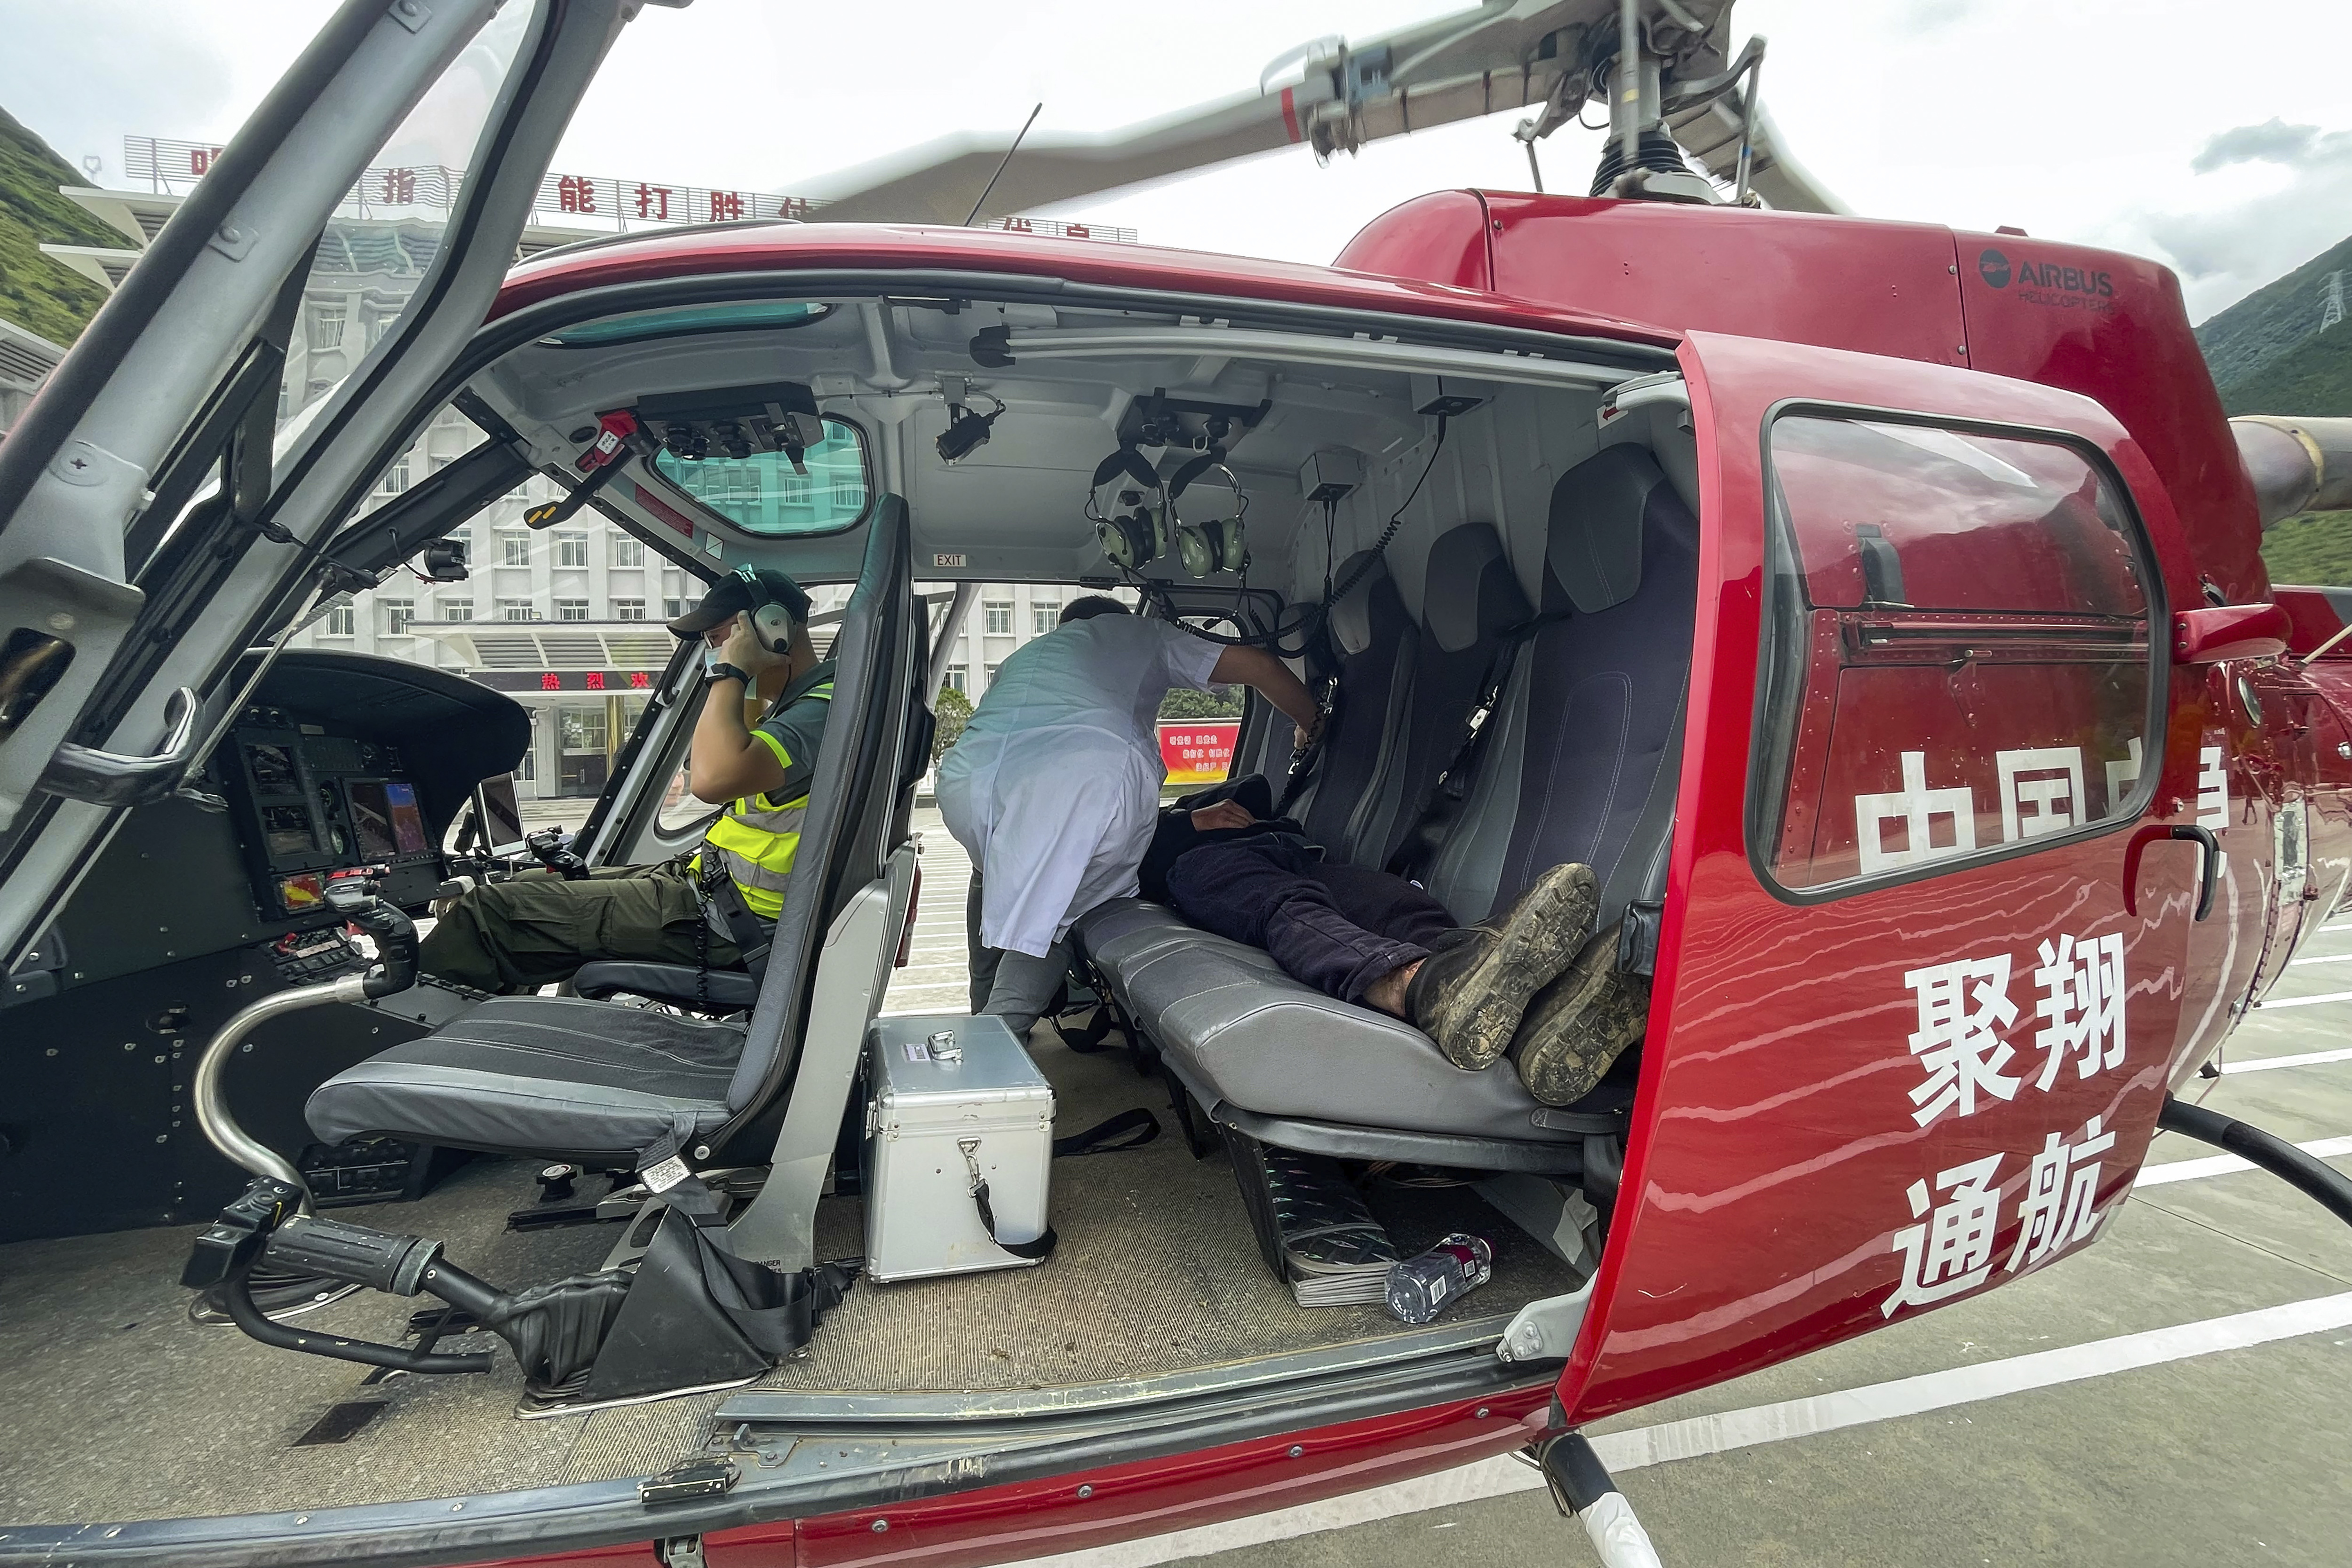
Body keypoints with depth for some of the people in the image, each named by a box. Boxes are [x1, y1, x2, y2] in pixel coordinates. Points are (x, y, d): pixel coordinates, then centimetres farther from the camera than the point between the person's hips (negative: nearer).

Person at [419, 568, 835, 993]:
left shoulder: (823, 709, -20)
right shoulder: (796, 705, 14)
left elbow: (712, 778, -35)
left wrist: (731, 673, -21)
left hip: (723, 924, -11)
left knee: (492, 911, -6)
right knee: (525, 886, 19)